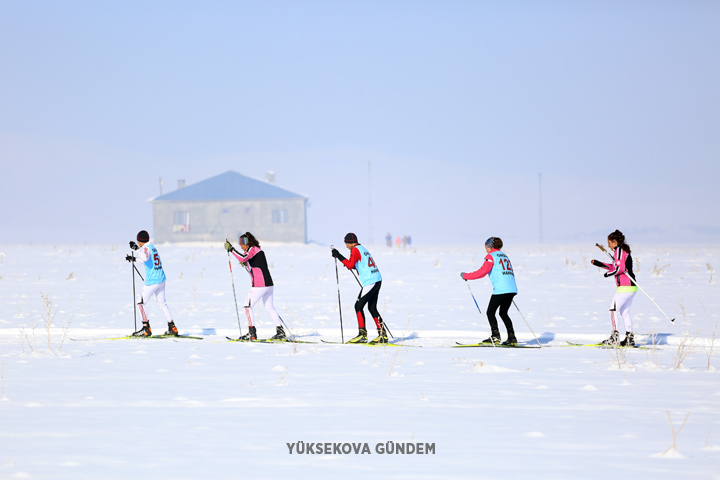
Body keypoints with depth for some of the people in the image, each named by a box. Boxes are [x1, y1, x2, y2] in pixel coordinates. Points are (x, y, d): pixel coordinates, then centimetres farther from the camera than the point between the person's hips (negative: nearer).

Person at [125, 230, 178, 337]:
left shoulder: (147, 248, -12)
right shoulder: (152, 247, 15)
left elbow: (146, 257, -35)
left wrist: (137, 249, -25)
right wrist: (134, 258, 38)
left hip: (152, 281, -9)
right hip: (161, 280, 9)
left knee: (141, 303, -1)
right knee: (162, 303, 15)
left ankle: (146, 329, -4)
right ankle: (172, 327, 14)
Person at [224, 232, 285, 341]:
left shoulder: (252, 249, -7)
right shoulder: (258, 250, 21)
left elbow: (243, 258, -27)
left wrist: (231, 249, -21)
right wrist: (246, 265, 21)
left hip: (259, 285, -9)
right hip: (268, 283, 9)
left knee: (248, 306, 0)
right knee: (269, 308, 16)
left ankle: (252, 333, -2)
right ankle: (280, 332, 13)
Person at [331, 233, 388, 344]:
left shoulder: (355, 250, -8)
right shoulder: (362, 249, 20)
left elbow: (350, 265, -19)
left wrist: (338, 256, -14)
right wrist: (354, 266, 21)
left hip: (370, 282, -9)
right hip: (377, 280, 9)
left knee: (358, 306, -6)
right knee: (372, 308, 14)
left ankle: (362, 335, -12)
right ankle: (383, 335, 13)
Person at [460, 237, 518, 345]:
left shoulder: (491, 256, -1)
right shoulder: (505, 256, 23)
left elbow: (482, 271, -11)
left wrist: (466, 276, -3)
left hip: (500, 289, -8)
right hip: (512, 289, 8)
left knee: (490, 312, 2)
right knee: (503, 313, 16)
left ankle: (495, 336, -6)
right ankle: (512, 338, 10)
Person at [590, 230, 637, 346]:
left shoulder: (619, 251, -10)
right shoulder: (624, 250, 19)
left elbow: (620, 268, -21)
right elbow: (614, 266, 28)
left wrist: (609, 273, -6)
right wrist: (598, 264, 26)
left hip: (624, 287, -10)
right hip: (631, 287, 10)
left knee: (613, 310, -5)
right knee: (625, 312, 14)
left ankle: (614, 337, -8)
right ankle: (630, 338, 12)